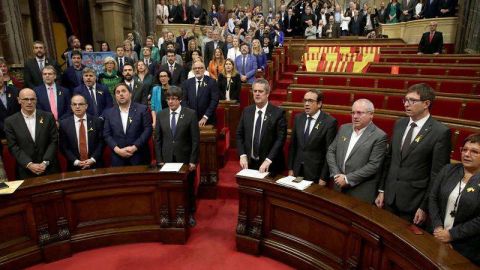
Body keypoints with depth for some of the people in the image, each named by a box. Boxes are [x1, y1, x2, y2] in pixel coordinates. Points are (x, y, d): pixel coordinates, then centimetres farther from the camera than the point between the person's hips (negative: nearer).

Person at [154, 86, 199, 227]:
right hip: (167, 159, 2)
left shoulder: (191, 114, -6)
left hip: (185, 159, -2)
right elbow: (158, 139, 5)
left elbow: (195, 139, -6)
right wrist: (159, 160, 0)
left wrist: (193, 160, -9)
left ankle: (190, 214, 31)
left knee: (188, 188, 12)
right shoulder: (160, 115, 3)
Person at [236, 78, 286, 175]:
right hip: (249, 163, 4)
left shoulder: (278, 113, -9)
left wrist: (268, 160, -19)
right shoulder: (246, 111, 4)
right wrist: (242, 155, -6)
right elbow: (239, 135, 6)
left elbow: (280, 139, -13)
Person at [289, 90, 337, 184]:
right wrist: (290, 168, 5)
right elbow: (293, 145, 7)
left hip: (316, 173, -4)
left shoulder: (330, 122, -12)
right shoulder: (298, 118, 3)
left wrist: (324, 177, -11)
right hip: (297, 170, 4)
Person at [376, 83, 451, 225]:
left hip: (414, 202, -4)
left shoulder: (440, 131, -13)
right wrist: (382, 190, 8)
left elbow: (437, 174, -12)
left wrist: (425, 207, -11)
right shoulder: (399, 124, 5)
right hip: (390, 197, 5)